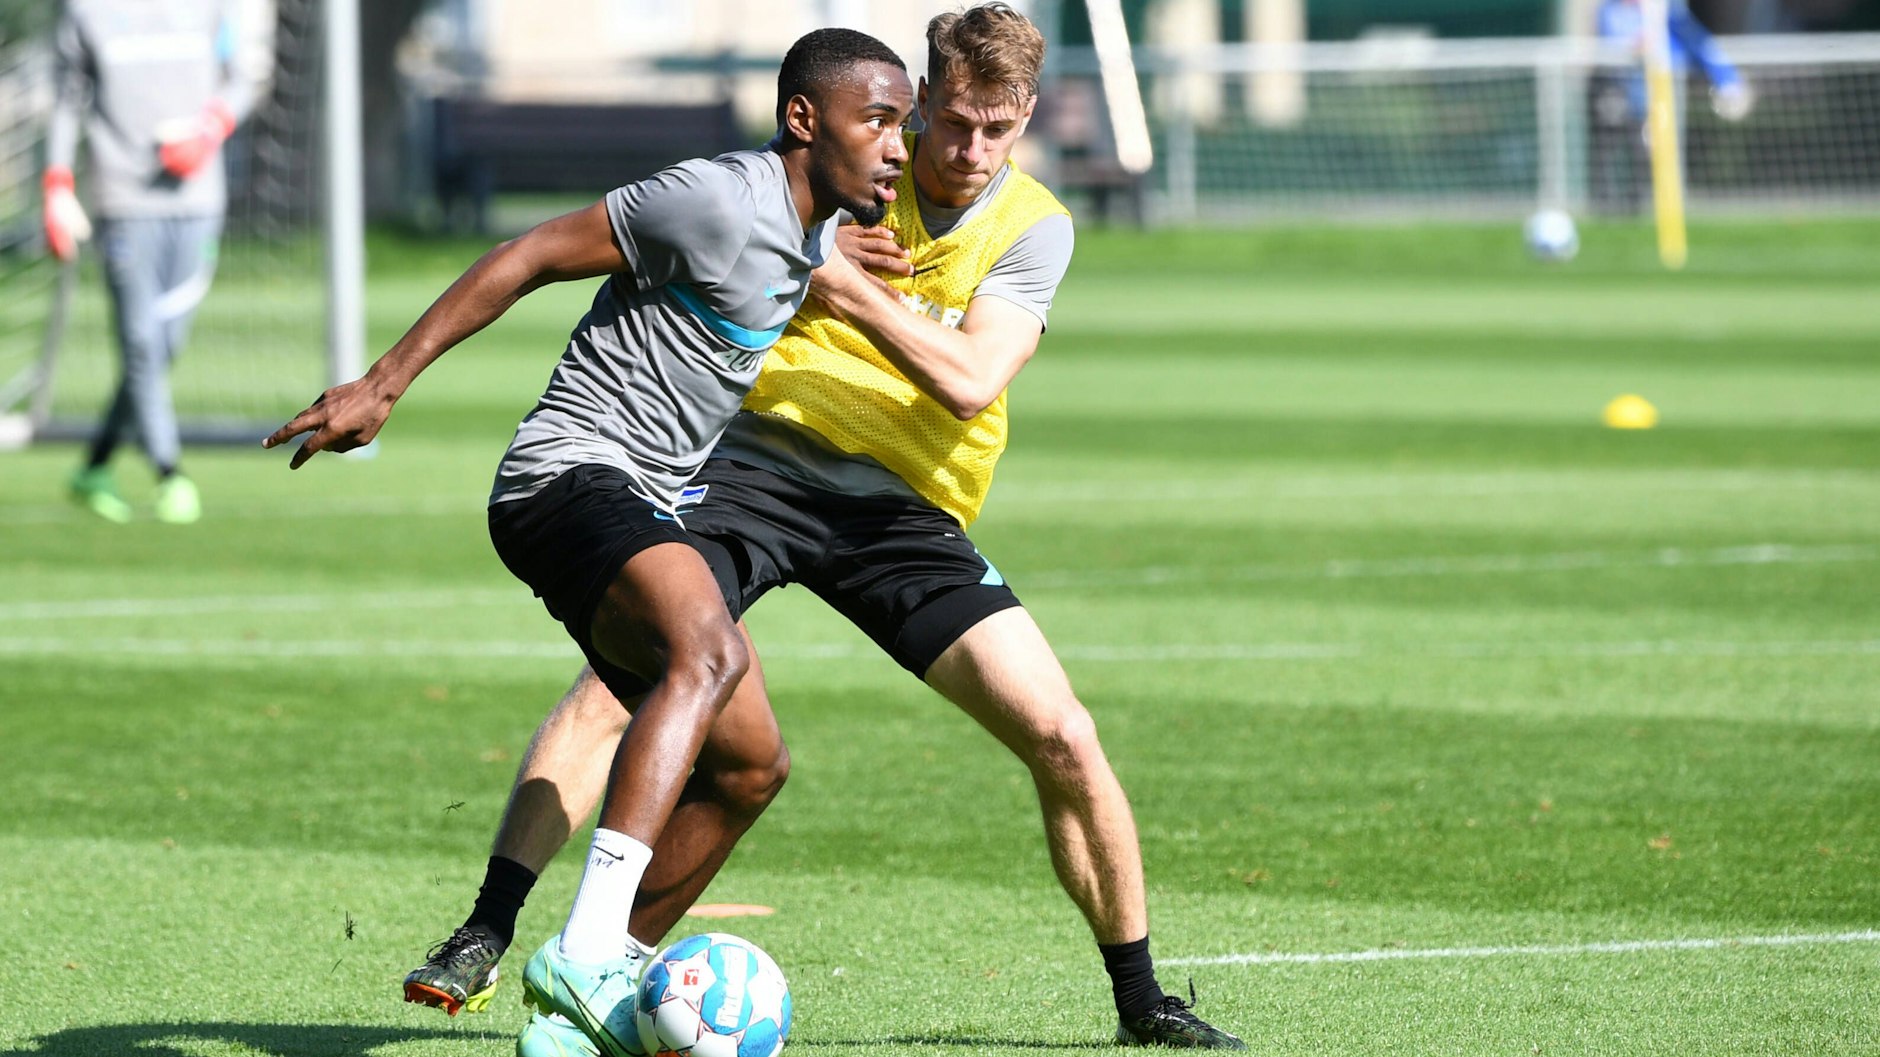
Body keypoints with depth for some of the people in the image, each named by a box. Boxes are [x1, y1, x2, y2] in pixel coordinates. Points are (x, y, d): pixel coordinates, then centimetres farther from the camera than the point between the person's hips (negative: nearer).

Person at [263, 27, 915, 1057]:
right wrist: (380, 386, -14)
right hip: (570, 473, -11)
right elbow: (528, 255, -13)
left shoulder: (817, 231, 13)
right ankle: (585, 954, -43)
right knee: (709, 651, -34)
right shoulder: (720, 202, -15)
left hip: (640, 508, 11)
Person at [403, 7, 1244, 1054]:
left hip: (902, 506, 1)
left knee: (1064, 740, -8)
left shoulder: (1034, 226, 3)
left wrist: (847, 286, -21)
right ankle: (485, 936, -24)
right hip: (761, 456, -1)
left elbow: (969, 381, -12)